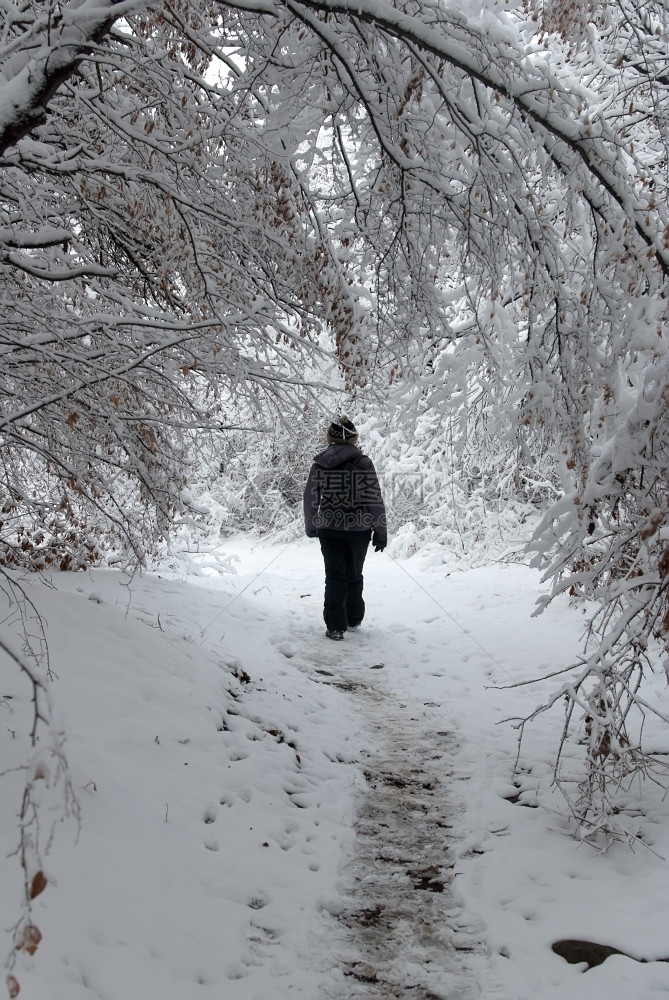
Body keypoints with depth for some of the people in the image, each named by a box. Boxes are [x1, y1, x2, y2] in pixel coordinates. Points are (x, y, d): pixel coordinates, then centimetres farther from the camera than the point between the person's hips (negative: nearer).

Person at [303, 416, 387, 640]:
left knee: (335, 577, 6)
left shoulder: (320, 464, -3)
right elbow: (375, 500, -6)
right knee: (354, 575, 17)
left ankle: (335, 626, 1)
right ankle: (354, 618, 31)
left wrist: (311, 527, 16)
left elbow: (310, 498, 2)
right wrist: (381, 533, 1)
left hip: (329, 529, 0)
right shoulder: (364, 463, -7)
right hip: (359, 529, 0)